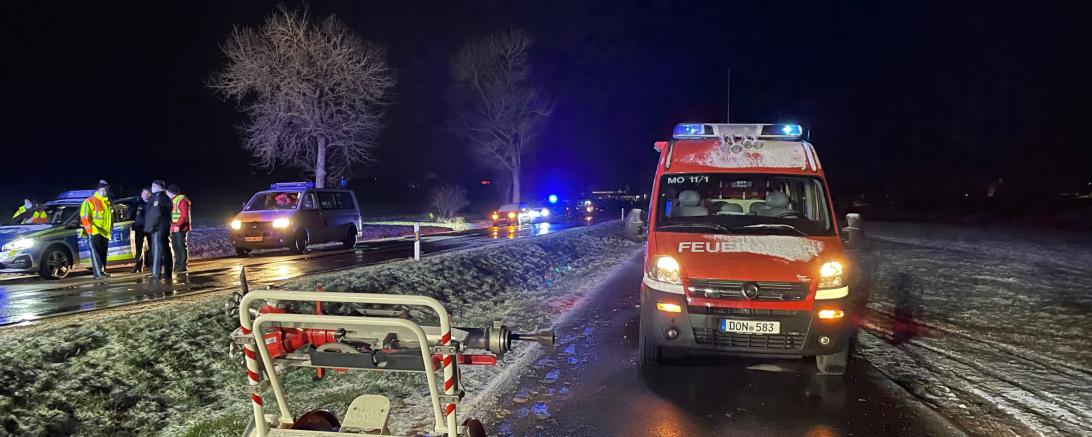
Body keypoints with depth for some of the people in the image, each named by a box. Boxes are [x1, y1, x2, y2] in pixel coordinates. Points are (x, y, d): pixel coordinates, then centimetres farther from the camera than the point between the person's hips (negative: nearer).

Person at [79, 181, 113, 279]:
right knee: (95, 253, -14)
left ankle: (102, 271, 13)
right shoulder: (90, 201, -2)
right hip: (94, 232, -7)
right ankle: (98, 273, -23)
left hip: (105, 233, 7)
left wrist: (111, 228, 23)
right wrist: (89, 228, -22)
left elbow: (111, 217, 31)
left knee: (103, 253, 9)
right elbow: (84, 217, -11)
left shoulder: (107, 203, 21)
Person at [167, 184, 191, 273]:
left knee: (181, 246, -7)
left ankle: (182, 266, -3)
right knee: (175, 246, 13)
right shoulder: (172, 200, 19)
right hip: (174, 228, 10)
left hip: (181, 228, -10)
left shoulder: (182, 200, -12)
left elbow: (184, 214, -20)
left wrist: (178, 225, -29)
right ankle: (178, 265, 21)